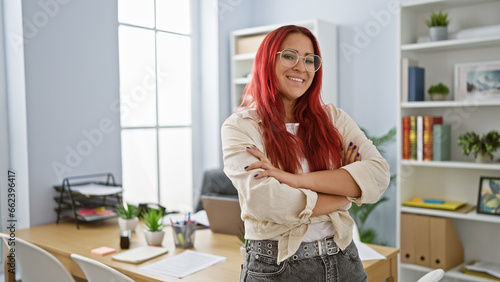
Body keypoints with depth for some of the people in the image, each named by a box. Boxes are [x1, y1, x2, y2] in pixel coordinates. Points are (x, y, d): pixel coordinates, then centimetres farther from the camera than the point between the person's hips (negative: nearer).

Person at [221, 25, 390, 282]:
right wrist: (346, 190, -11)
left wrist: (297, 179, -22)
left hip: (343, 261, 4)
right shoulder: (240, 126, -8)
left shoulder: (334, 119, 2)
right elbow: (264, 201, -22)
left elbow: (379, 174, -12)